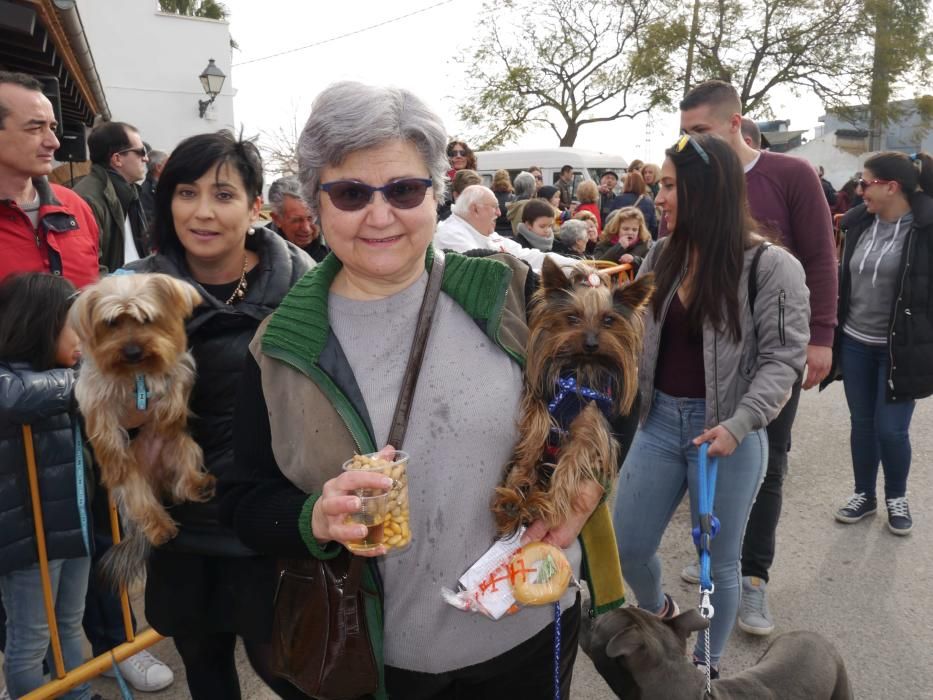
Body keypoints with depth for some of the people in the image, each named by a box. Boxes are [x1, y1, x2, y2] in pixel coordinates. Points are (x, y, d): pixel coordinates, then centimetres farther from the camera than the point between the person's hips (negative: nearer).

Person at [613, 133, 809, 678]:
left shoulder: (772, 266, -11)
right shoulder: (662, 257, 5)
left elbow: (784, 358, -13)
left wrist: (737, 426, -22)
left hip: (727, 431, -5)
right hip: (661, 419, 5)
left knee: (719, 561, 11)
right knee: (628, 547, 11)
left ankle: (708, 666, 37)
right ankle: (657, 611, 46)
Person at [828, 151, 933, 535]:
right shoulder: (860, 223, 3)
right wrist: (834, 327, 11)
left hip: (900, 348, -5)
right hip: (855, 342, 5)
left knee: (891, 429, 1)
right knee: (862, 423, 13)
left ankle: (896, 498, 26)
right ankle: (864, 494, 30)